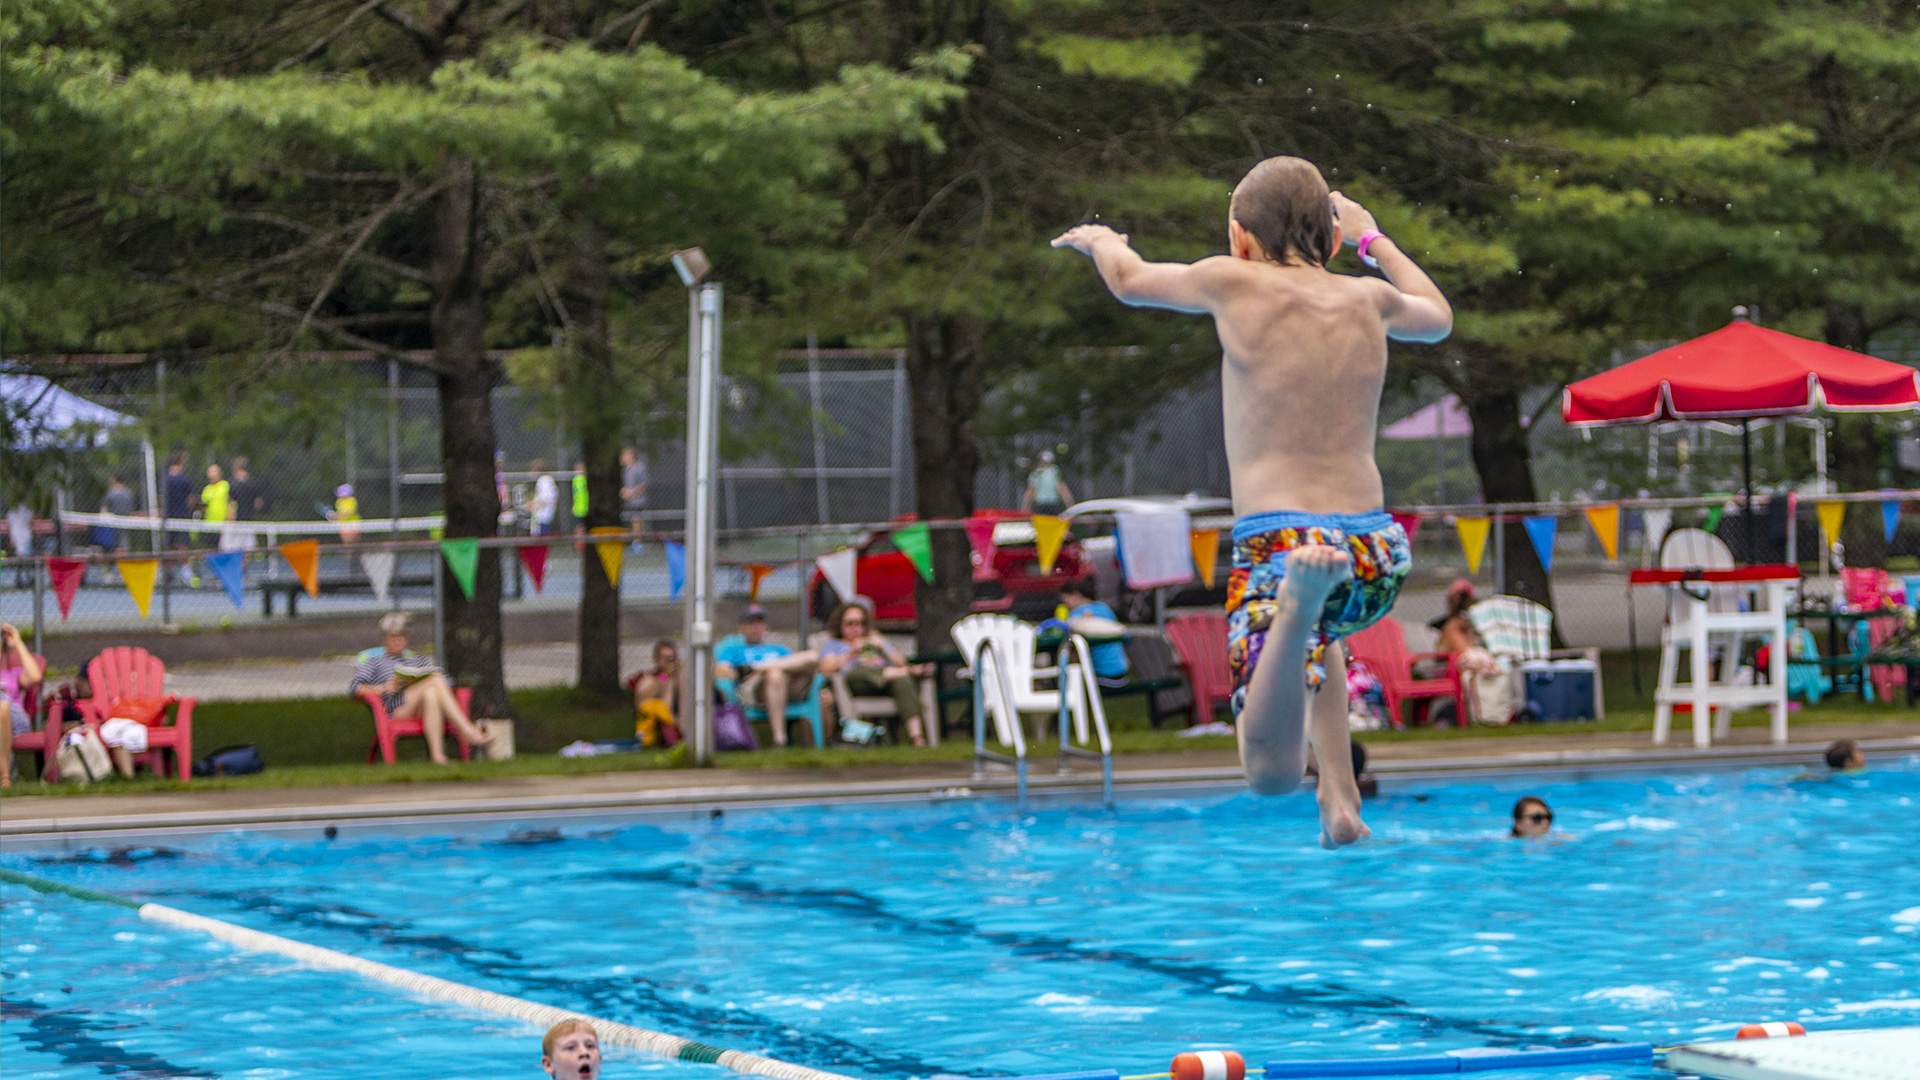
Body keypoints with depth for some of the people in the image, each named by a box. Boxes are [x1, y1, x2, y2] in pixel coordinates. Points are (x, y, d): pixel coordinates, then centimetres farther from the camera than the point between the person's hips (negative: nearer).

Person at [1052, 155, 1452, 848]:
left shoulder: (1234, 284, 1)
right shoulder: (1367, 299, 11)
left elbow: (1130, 281, 19)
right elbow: (1437, 317, 36)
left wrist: (1099, 240, 42)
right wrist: (1371, 238, 49)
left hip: (1278, 541, -5)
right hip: (1378, 553, 5)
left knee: (1272, 771, -16)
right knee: (1319, 627, 42)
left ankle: (1300, 597, -41)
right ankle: (1341, 799, 27)